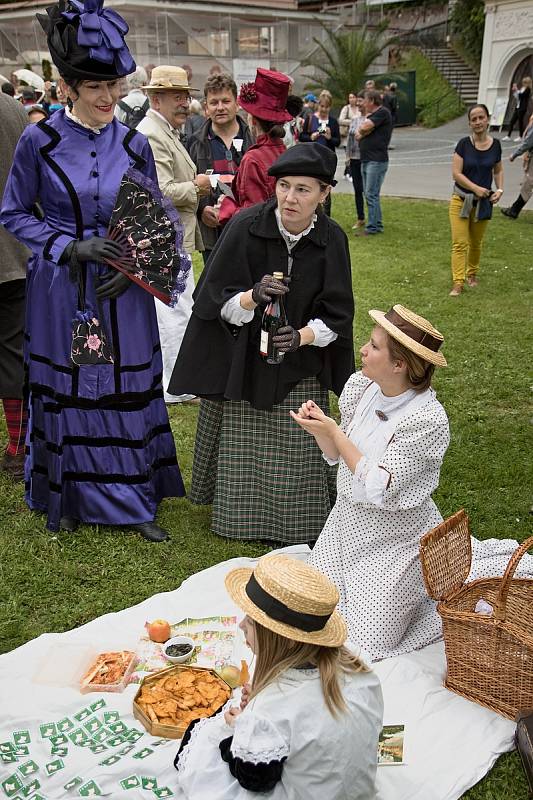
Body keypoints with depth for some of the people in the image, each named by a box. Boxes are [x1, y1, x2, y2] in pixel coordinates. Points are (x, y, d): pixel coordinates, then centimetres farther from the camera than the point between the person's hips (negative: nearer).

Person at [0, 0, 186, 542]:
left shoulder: (134, 145, 1)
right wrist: (71, 246, -15)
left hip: (122, 291, 2)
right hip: (61, 290, -1)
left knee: (129, 391, 7)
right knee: (64, 391, 8)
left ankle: (133, 501, 23)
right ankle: (67, 498, 28)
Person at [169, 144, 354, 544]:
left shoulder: (332, 240, -8)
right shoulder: (246, 226, -14)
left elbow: (336, 316, -5)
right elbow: (216, 301, -12)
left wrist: (302, 336, -24)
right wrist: (253, 297, -32)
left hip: (300, 369, 2)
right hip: (243, 364, -1)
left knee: (298, 453, 4)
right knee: (242, 450, 4)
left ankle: (300, 529, 27)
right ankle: (239, 517, 28)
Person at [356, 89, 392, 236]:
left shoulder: (383, 112, -9)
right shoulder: (371, 115, 21)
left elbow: (364, 128, -18)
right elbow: (358, 134, 12)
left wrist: (365, 122, 3)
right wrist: (364, 132, -8)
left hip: (377, 161, -10)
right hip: (366, 160, 10)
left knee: (371, 194, -10)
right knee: (369, 194, 13)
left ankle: (372, 227, -7)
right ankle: (378, 225, 20)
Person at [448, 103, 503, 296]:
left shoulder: (495, 145, -1)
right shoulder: (464, 144, -10)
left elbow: (498, 171, 12)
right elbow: (456, 173, -13)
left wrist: (500, 189, -4)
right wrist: (476, 188, -21)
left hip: (483, 202, 3)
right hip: (461, 200, -3)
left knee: (476, 242, 16)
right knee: (460, 242, -8)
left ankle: (472, 274, 36)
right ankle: (458, 282, -7)